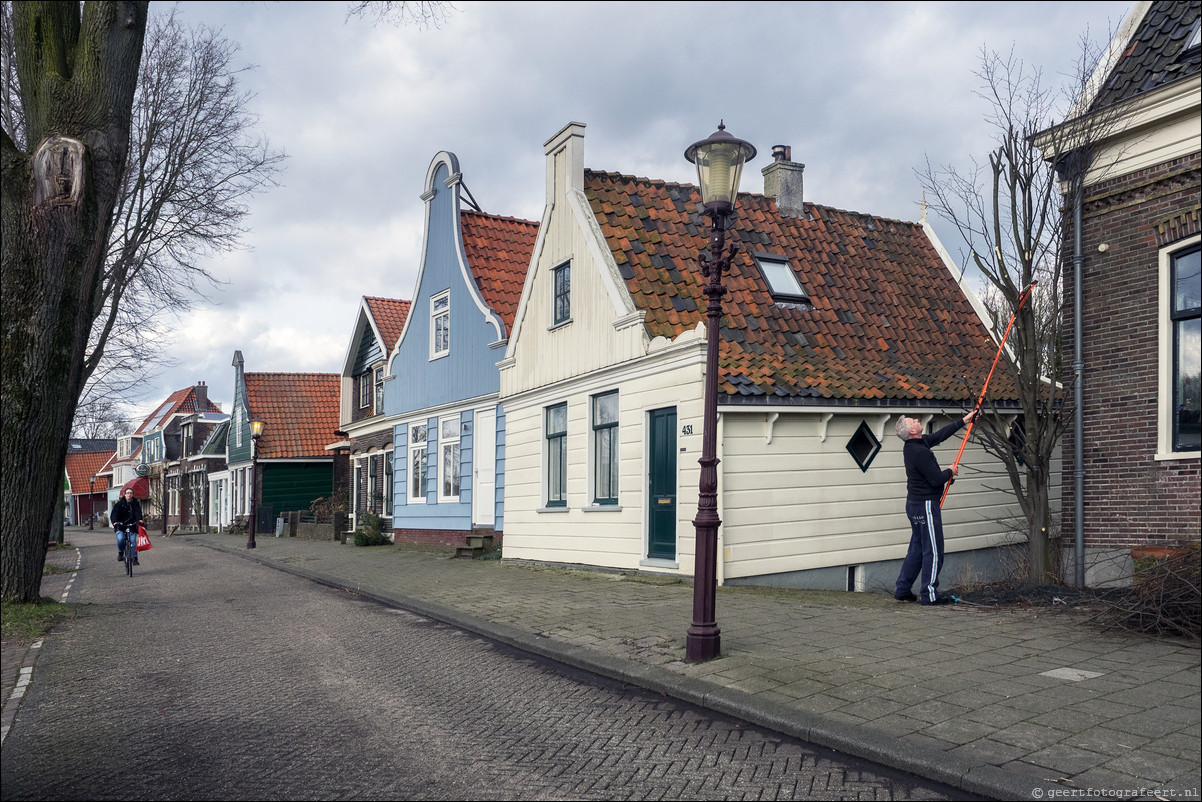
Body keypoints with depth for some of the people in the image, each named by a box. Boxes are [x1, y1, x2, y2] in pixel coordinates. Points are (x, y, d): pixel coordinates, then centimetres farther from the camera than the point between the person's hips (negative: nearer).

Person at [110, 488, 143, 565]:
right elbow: (114, 513, -10)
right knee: (120, 539, -23)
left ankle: (135, 558, -4)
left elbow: (138, 512, -9)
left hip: (132, 526, 1)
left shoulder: (136, 503, 5)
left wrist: (139, 520, -30)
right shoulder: (120, 503, 0)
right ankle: (120, 553, 3)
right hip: (120, 526, -1)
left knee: (133, 541, -11)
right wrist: (114, 521, -29)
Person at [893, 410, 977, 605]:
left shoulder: (913, 446, 7)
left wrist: (963, 421, 24)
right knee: (933, 551, -2)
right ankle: (929, 594, 3)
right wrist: (951, 472, 0)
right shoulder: (920, 452, -23)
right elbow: (937, 480, -21)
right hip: (925, 504, -10)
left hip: (914, 503, 10)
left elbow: (940, 435, 19)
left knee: (917, 548, 15)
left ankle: (902, 590, 18)